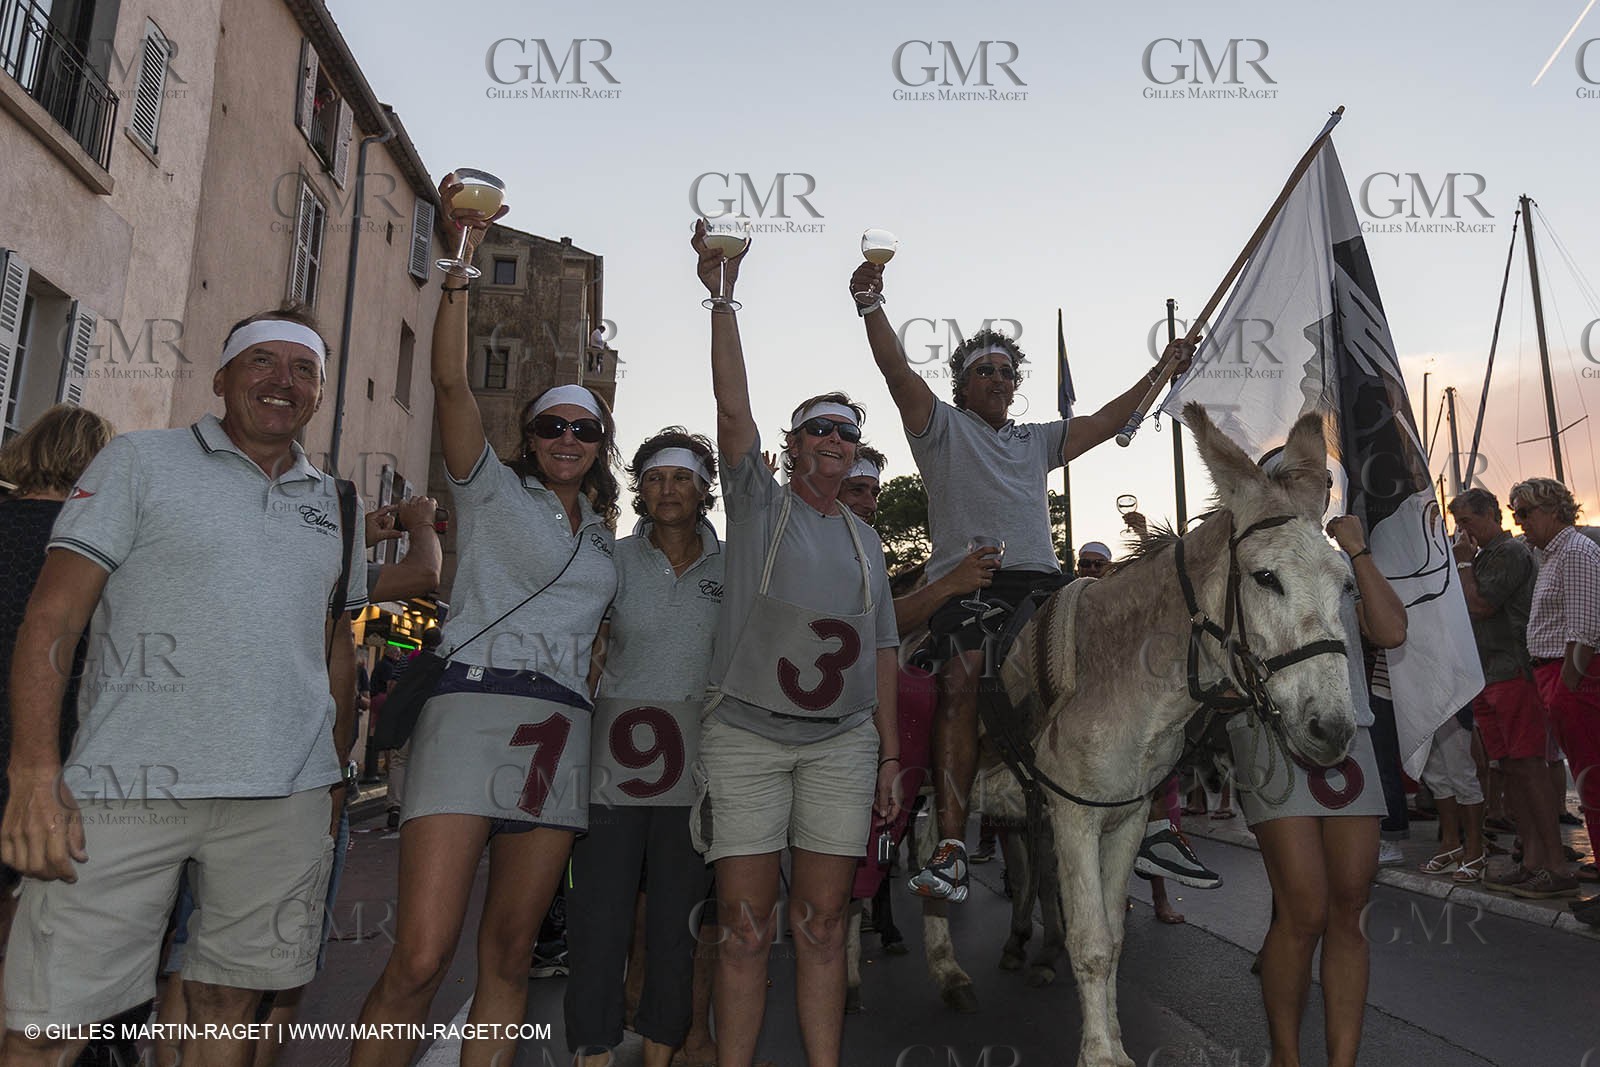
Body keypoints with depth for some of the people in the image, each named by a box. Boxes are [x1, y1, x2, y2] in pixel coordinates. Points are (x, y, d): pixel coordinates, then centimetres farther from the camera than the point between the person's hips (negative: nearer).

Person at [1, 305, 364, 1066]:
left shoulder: (335, 506, 15)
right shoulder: (140, 462, 4)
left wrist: (336, 777, 16)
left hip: (286, 802, 4)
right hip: (130, 787, -3)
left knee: (228, 1003, 11)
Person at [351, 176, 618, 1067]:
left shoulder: (605, 541, 22)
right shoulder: (494, 491, 8)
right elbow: (452, 383, -7)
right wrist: (461, 261, -13)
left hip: (563, 729, 5)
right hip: (476, 704, -5)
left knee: (510, 951, 6)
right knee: (422, 956, -13)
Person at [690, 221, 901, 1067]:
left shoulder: (865, 542, 16)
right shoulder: (757, 502, 5)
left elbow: (881, 653, 15)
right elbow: (732, 405, -10)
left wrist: (891, 754, 11)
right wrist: (721, 295, -18)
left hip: (843, 742, 4)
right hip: (746, 735, -3)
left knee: (823, 924, 8)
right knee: (745, 927, 0)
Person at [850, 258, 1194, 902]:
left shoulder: (1037, 441, 31)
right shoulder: (942, 427, 15)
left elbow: (1107, 421, 32)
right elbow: (897, 369, 3)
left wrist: (1162, 371, 31)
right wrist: (871, 306, -7)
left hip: (1040, 580, 5)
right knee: (960, 685, -24)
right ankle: (951, 849, -27)